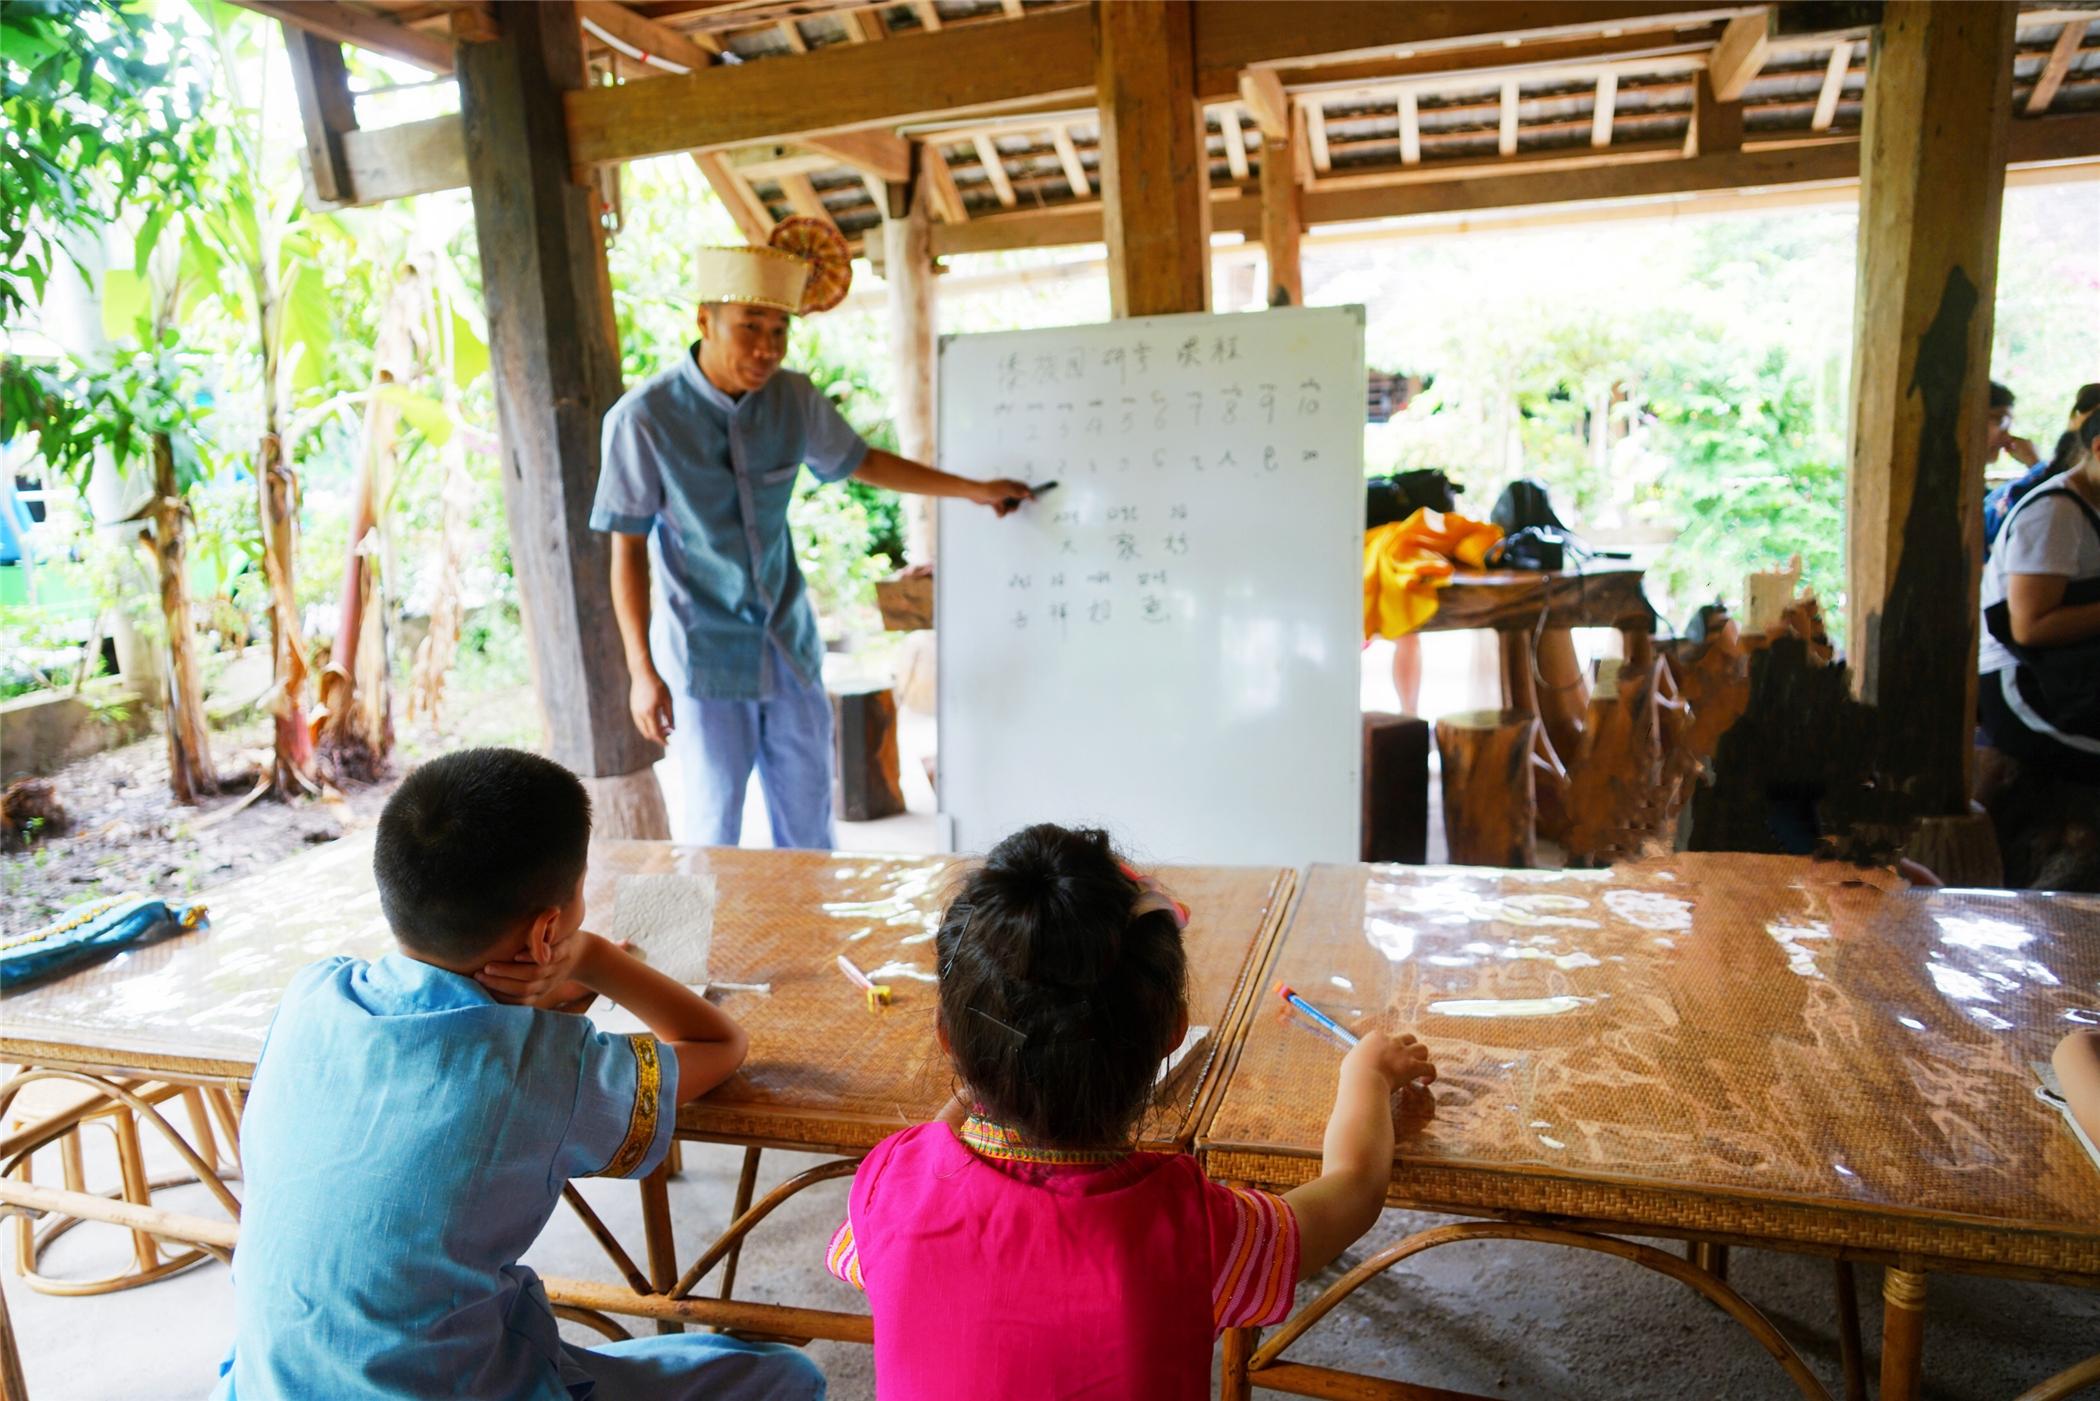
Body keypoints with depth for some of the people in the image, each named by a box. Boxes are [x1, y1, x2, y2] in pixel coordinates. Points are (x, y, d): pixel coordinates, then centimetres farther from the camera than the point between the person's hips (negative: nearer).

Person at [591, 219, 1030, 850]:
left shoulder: (794, 399, -1)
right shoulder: (643, 418, -15)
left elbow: (860, 461, 16)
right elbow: (628, 550, -10)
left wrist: (973, 489, 19)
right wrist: (642, 672, -13)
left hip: (790, 651, 5)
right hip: (704, 662, -4)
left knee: (809, 833, 14)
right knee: (713, 837, 5)